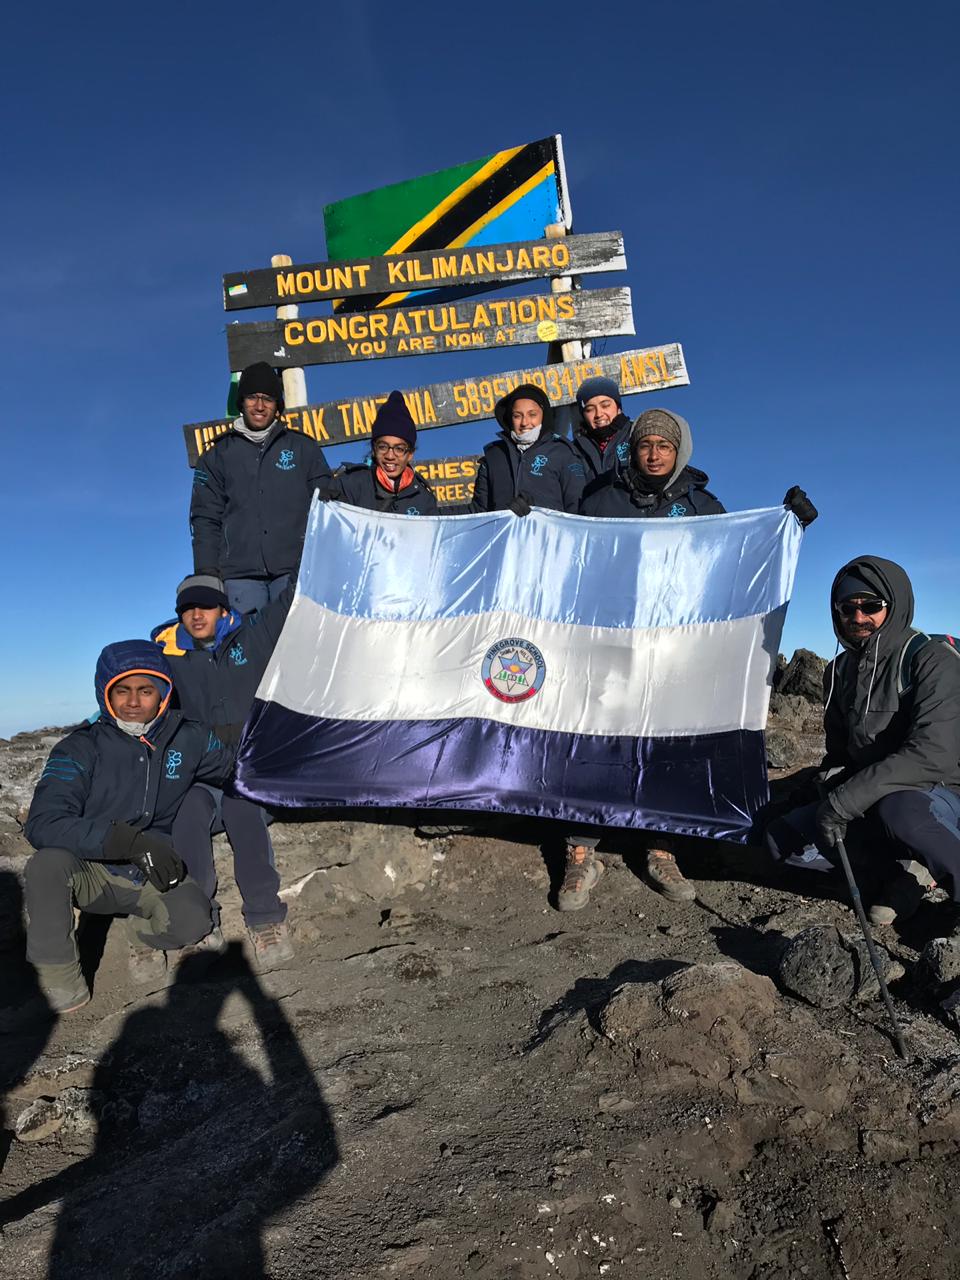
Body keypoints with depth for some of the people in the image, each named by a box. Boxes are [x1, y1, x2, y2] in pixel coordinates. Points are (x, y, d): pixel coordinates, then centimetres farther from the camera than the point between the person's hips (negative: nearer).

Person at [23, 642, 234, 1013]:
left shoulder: (189, 739, -7)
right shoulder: (80, 749, -16)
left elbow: (235, 768, 12)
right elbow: (42, 824, -28)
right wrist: (130, 840, -38)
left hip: (154, 874, 1)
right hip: (91, 874, -1)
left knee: (192, 921, -28)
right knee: (49, 862, -34)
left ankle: (149, 936, 9)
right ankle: (59, 975, -12)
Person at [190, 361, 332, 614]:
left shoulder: (304, 448, 14)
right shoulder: (218, 455, 16)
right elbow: (206, 520, 12)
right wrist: (207, 575, 1)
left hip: (294, 570, -1)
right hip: (240, 576, 1)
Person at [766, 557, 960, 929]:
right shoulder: (840, 671, 5)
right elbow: (838, 748, 15)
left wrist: (845, 800, -30)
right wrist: (832, 787, -8)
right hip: (867, 802, 7)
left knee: (899, 809, -41)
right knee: (782, 838, -7)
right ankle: (898, 868, 3)